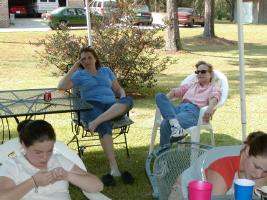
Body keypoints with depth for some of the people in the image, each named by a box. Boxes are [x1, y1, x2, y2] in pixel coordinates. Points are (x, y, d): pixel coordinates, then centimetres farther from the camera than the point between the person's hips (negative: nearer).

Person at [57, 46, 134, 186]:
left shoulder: (106, 71, 28)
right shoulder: (79, 75, 20)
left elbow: (118, 89, 25)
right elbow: (61, 86, 5)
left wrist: (122, 95, 1)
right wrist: (74, 67, 7)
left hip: (112, 106, 3)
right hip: (92, 107, -3)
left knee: (128, 101, -33)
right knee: (105, 126, -38)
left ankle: (96, 122, -47)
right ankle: (114, 169, -43)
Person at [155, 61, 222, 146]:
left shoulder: (214, 88, 18)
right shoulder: (191, 85, 36)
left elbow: (214, 98, -6)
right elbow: (175, 91, 26)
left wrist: (209, 109, -30)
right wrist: (164, 102, 4)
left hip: (194, 111, -6)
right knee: (159, 96, -25)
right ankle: (175, 123, -43)